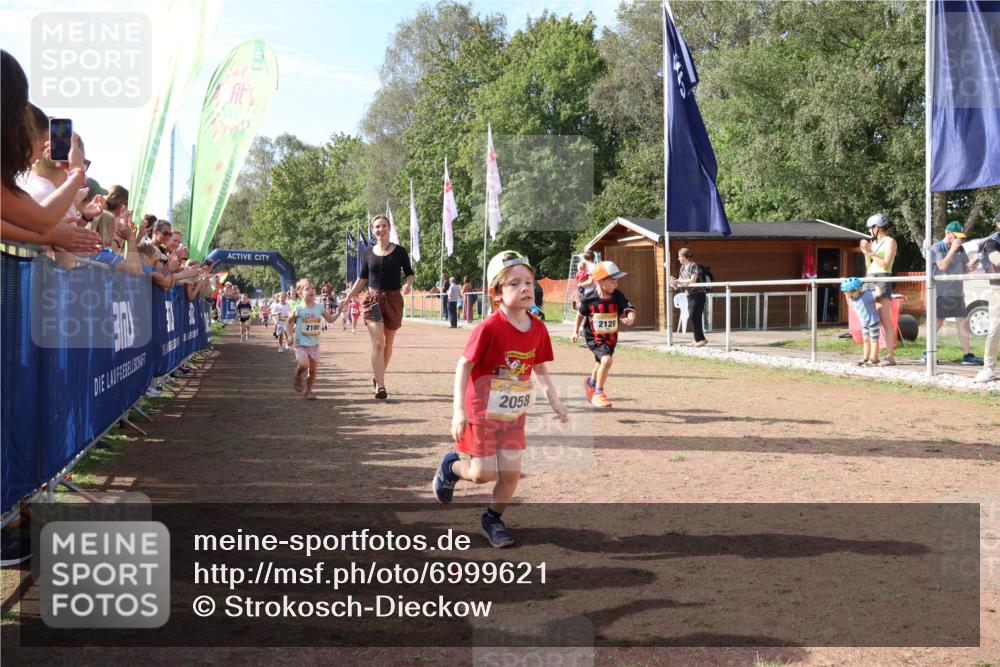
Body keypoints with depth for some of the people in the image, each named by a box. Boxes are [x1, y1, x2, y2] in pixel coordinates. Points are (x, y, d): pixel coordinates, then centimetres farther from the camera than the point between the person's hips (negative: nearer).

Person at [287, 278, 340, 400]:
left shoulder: (319, 307, 0)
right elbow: (290, 322, 8)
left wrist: (338, 312, -6)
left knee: (313, 369, 5)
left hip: (314, 344, 3)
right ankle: (298, 378, 9)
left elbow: (330, 319, 9)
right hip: (301, 344, -3)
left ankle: (309, 391, 21)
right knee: (304, 364, -23)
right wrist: (291, 333, -2)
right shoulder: (298, 309, -8)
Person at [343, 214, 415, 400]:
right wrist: (350, 295, 5)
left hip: (393, 300, 0)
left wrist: (408, 284, -17)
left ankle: (378, 378, 32)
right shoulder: (369, 253, 4)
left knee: (387, 344, 12)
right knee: (378, 343, -13)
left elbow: (410, 274, 4)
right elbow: (362, 278, 13)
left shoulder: (399, 251, -1)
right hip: (373, 300, 0)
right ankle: (380, 386, -15)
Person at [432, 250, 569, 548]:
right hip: (481, 412, -5)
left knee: (511, 473, 3)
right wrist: (459, 409, -22)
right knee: (484, 474, -3)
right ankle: (451, 466, 30)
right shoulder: (489, 328, -22)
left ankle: (492, 518, 28)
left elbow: (540, 368, 10)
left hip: (514, 415, 5)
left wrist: (554, 400, 1)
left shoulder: (538, 328, -5)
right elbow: (464, 365, -17)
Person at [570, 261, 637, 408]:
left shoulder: (618, 296, -12)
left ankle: (590, 382, 59)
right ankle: (598, 393, -8)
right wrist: (575, 332, 5)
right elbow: (580, 314, 1)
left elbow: (630, 309, -20)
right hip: (594, 337, -5)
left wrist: (630, 318, -42)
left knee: (600, 364, 25)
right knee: (607, 360, -27)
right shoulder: (589, 297, -16)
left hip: (611, 337, 5)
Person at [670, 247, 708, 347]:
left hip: (698, 294, -8)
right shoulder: (682, 268, 12)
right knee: (692, 317, 7)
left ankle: (701, 339, -11)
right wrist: (675, 283, -7)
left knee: (694, 316, -13)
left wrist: (678, 281, -19)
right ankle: (697, 339, 12)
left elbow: (693, 280, -21)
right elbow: (681, 282, 14)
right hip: (690, 295, 8)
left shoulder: (694, 266, -12)